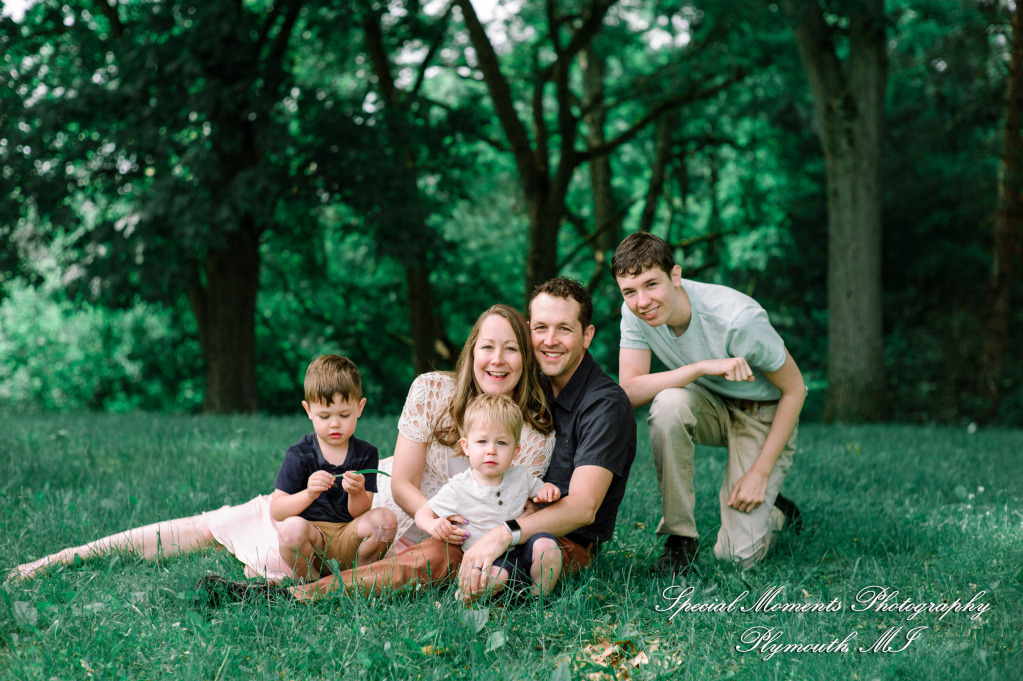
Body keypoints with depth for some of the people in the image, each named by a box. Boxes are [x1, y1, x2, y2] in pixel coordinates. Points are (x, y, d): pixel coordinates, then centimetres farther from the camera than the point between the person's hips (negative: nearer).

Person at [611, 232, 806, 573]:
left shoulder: (738, 318, -31)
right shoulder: (635, 312, -19)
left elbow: (794, 390, -19)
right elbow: (629, 391, -25)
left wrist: (761, 472, -20)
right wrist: (701, 368, -38)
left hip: (763, 414, -4)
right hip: (710, 405, 4)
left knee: (737, 556, -15)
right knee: (669, 403, -34)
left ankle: (774, 510, 21)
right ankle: (680, 535, -16)